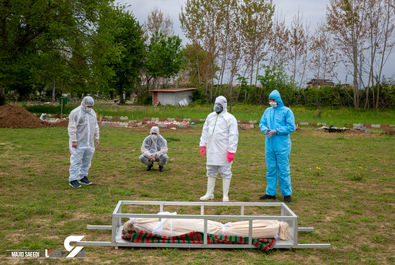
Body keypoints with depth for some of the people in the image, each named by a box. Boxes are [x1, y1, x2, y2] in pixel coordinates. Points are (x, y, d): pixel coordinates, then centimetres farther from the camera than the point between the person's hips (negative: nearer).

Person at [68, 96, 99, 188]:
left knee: (87, 160, 10)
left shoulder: (92, 112, 11)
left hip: (89, 142, 7)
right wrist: (74, 141, -18)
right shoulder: (75, 113, -12)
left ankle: (83, 177, 20)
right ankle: (73, 180, -2)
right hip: (78, 142, -7)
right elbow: (72, 128, -15)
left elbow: (95, 126, 18)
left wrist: (96, 137, 14)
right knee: (76, 160, -6)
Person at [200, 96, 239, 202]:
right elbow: (205, 131, 18)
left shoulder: (230, 118, -6)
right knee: (211, 172, 12)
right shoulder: (210, 116, 13)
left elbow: (233, 136, -10)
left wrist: (231, 151, -16)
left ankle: (225, 195, 11)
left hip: (224, 151, -6)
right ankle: (209, 194, 23)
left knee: (225, 172, 2)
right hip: (211, 150, 6)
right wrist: (203, 145, 11)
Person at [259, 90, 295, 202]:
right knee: (270, 169, 11)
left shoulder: (287, 111, -4)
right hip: (269, 144, 5)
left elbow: (291, 127, -9)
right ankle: (270, 192, 20)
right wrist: (265, 129, -9)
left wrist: (276, 131, -17)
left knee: (283, 170, -1)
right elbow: (262, 123, 14)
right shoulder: (267, 111, 13)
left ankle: (286, 194, 9)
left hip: (282, 145, -5)